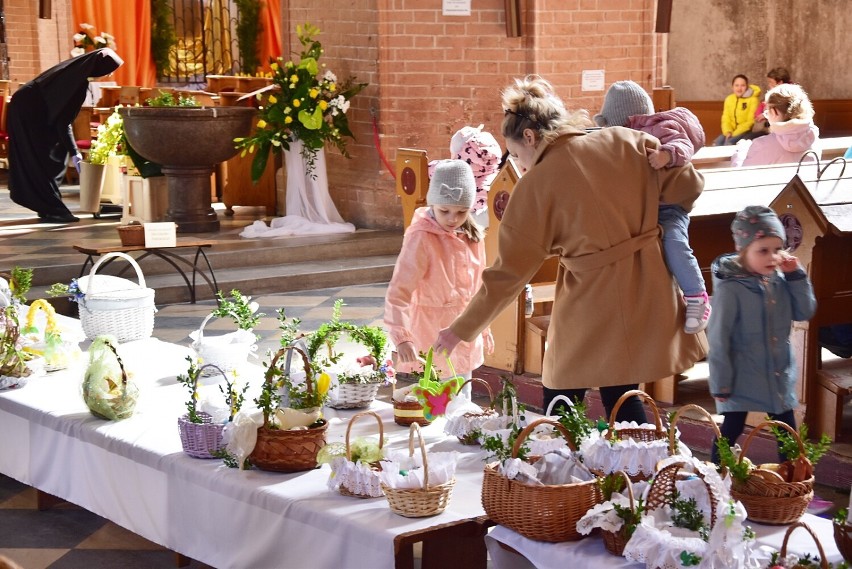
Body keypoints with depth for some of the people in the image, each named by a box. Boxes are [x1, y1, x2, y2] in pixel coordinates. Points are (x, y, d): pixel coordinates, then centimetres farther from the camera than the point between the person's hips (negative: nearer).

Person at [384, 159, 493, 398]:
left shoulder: (473, 237, 3)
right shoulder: (421, 238, -18)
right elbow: (399, 292, -24)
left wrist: (483, 328, 23)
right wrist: (401, 336, -35)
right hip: (430, 340, -7)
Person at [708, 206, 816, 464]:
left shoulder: (780, 280, -3)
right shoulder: (730, 288, -20)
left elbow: (805, 312, 4)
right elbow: (718, 338, -17)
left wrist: (796, 275, -8)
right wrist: (720, 383, -15)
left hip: (779, 375, 6)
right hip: (743, 376, -6)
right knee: (731, 430, 7)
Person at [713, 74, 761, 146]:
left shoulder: (753, 99, -7)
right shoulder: (729, 99, 10)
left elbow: (751, 121, -10)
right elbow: (726, 119, 9)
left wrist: (734, 134, -17)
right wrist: (728, 132, -12)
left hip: (745, 132, -5)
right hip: (732, 132, 5)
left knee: (729, 142, -30)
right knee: (717, 142, -22)